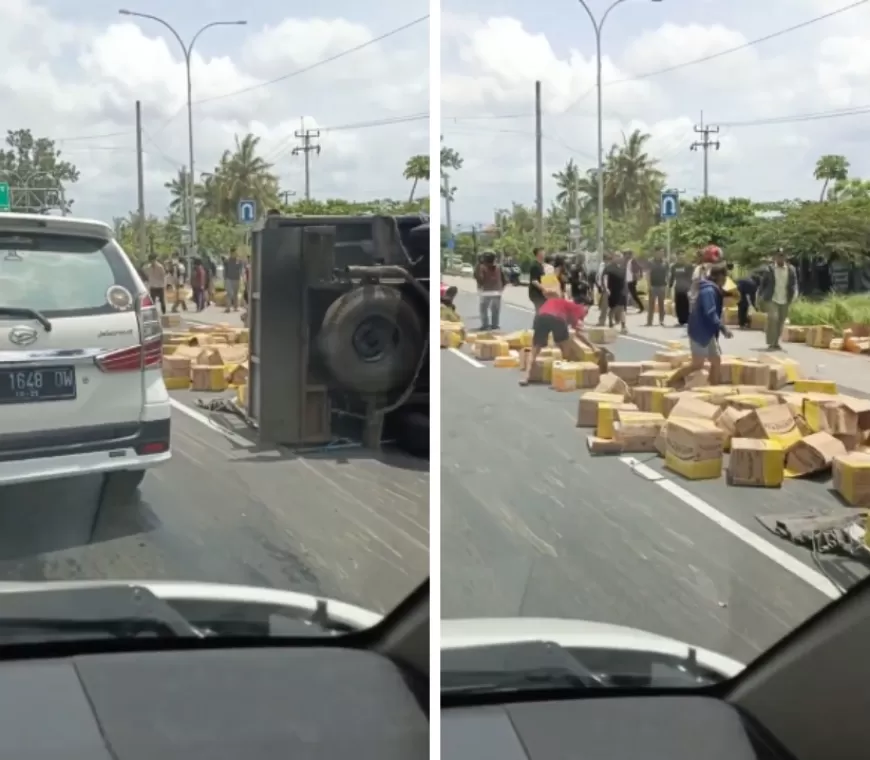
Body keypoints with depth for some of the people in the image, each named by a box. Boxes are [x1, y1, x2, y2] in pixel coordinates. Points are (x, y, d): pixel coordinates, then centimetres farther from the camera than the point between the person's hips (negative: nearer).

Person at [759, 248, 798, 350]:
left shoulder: (791, 269, 4)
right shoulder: (769, 269, -3)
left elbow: (794, 283, 7)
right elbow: (762, 284, 3)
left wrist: (793, 295, -8)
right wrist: (763, 297, 0)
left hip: (785, 301, 3)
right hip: (772, 299, -3)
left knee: (781, 321, 9)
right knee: (773, 318, -17)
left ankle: (776, 342, 22)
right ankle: (771, 343, -12)